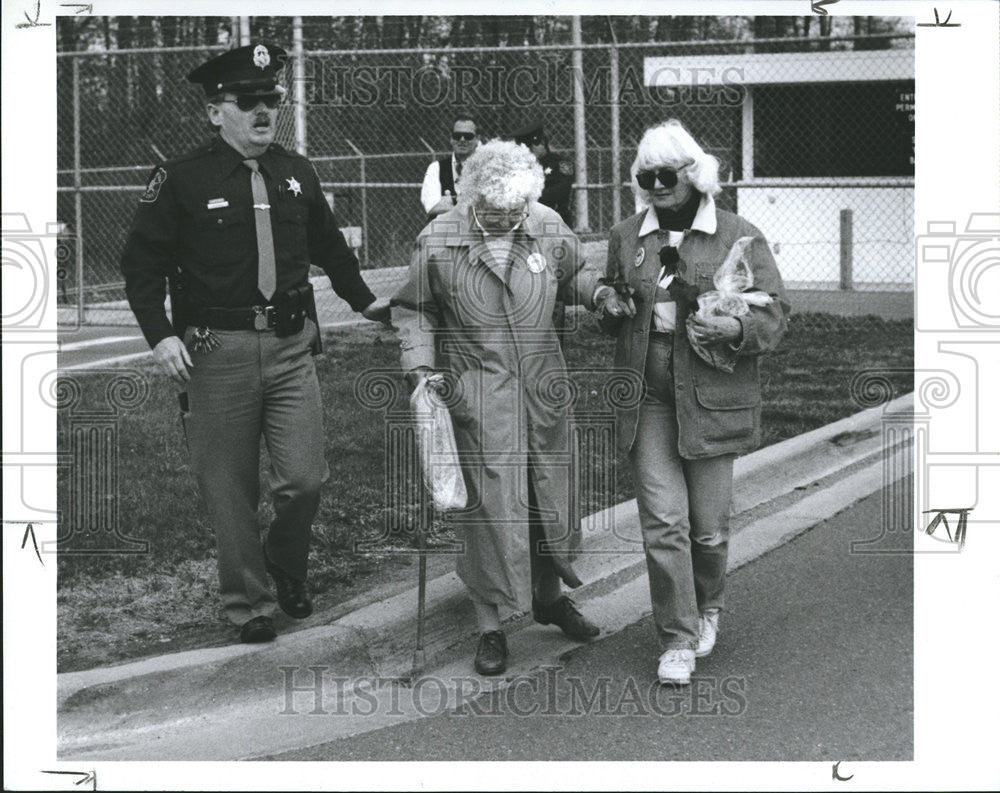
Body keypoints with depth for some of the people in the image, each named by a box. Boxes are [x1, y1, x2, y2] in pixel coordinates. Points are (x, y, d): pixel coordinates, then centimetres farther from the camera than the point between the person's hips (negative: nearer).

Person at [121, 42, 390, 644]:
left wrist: (366, 301, 27)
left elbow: (329, 245, 25)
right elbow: (144, 261, -2)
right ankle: (247, 602, 22)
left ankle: (287, 565, 28)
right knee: (231, 492, 5)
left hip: (292, 345, 3)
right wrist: (161, 334, -12)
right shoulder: (183, 179, -5)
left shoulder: (297, 173, 9)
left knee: (305, 478, -2)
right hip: (218, 352, -3)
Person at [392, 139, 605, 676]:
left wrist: (598, 290, -4)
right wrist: (420, 366, -9)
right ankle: (491, 625, 8)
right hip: (476, 392, -4)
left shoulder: (548, 227, -1)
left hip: (542, 385, 4)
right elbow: (414, 309, 2)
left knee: (552, 490, 13)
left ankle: (549, 596, 35)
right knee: (489, 501, -4)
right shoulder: (438, 242, -9)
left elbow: (572, 275, 17)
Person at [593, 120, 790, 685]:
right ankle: (678, 641, 4)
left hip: (712, 399, -2)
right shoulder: (626, 237, 11)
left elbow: (775, 316, -2)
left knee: (709, 525, 5)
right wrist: (609, 305, 1)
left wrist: (735, 330, -21)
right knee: (663, 522, -5)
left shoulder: (740, 237, -1)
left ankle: (707, 607, 34)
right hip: (648, 401, 2)